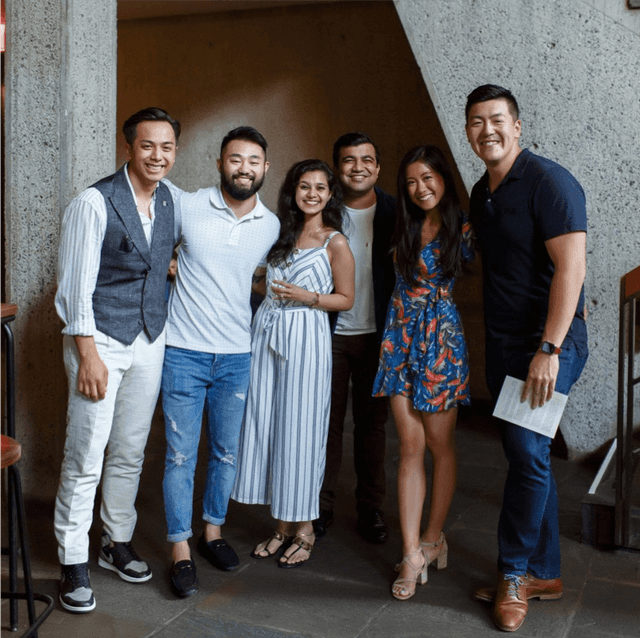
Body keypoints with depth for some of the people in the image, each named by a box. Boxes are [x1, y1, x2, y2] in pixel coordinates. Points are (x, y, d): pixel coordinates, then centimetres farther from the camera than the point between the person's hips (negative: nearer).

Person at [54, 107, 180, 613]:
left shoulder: (172, 199, 6)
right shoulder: (95, 202, -12)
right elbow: (76, 284, -13)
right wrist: (88, 355, -15)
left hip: (150, 339, 6)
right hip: (100, 339, -5)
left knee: (131, 452, 13)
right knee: (85, 456, -3)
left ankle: (118, 543, 30)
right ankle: (74, 563, 12)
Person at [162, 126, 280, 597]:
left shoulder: (272, 226, 3)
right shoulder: (186, 208, -6)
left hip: (236, 355, 3)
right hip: (184, 351, -3)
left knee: (227, 451, 12)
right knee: (181, 454, 1)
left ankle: (213, 531, 31)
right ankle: (181, 550, 13)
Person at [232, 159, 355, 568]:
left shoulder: (335, 243, -4)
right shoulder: (281, 232, 13)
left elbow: (346, 299, 0)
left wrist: (307, 297, -15)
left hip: (306, 338, -6)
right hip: (267, 331, 6)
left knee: (300, 430, -1)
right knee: (266, 426, 7)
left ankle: (305, 530, 15)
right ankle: (283, 525, 20)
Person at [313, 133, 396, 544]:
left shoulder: (394, 213, 2)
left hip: (376, 334, 1)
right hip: (329, 332, -1)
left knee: (372, 422, 9)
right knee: (326, 420, 5)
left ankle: (371, 507, 23)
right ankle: (322, 505, 20)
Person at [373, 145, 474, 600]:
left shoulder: (462, 230, -3)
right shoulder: (402, 226, 8)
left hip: (442, 339, -3)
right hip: (401, 337, 3)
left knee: (440, 444, 6)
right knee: (410, 447, 0)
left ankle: (433, 538, 24)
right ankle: (412, 554, 3)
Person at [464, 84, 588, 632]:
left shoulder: (548, 181, -13)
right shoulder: (481, 193, 13)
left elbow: (571, 266, -20)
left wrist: (549, 350, -24)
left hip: (548, 345, -8)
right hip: (503, 343, 8)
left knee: (528, 452, -9)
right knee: (527, 457, 12)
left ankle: (515, 572, 10)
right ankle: (543, 573, 23)